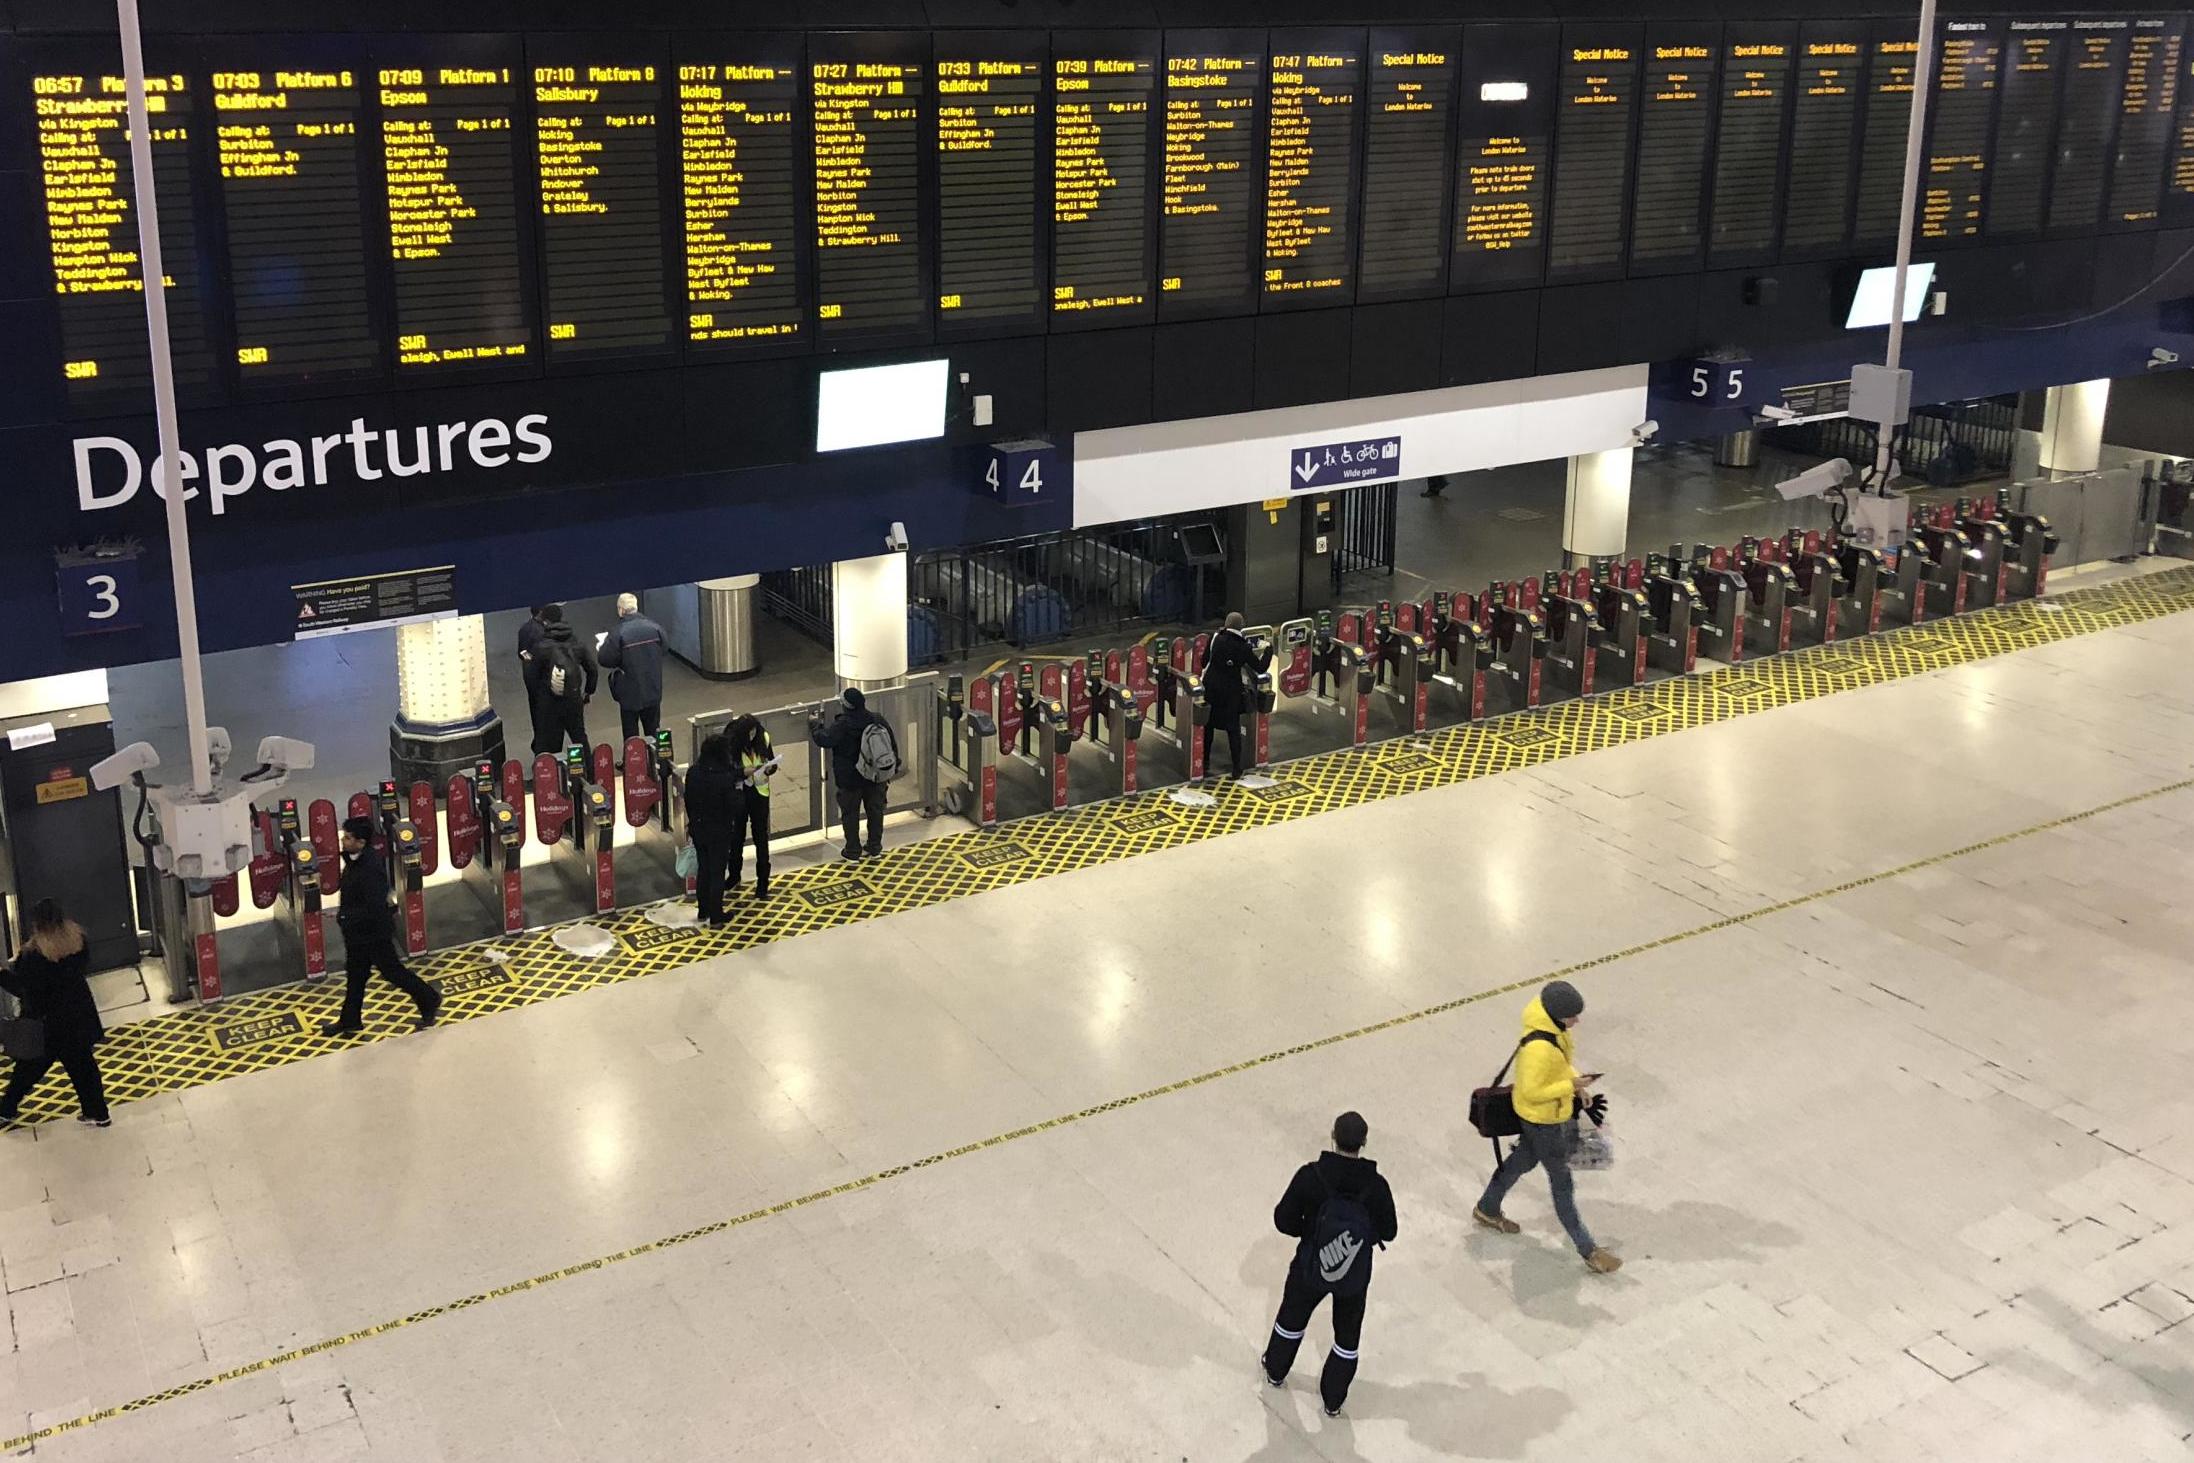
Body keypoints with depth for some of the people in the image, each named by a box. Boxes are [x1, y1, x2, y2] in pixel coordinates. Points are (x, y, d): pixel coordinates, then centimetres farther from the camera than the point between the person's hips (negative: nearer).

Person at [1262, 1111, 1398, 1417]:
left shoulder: (1311, 1176, -25)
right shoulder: (1376, 1185, -24)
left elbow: (1284, 1220, -16)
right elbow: (1387, 1232, -9)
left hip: (1311, 1265, 1)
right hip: (1355, 1274, -1)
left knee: (1293, 1317, 28)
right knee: (1347, 1335, 22)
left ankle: (1275, 1370, 52)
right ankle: (1333, 1401, 36)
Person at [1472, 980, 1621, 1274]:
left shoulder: (1555, 1024, -10)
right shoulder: (1539, 1048, -39)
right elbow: (1532, 1092, -30)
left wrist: (1573, 1078, -2)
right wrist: (1571, 1086, -27)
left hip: (1557, 1110, 9)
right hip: (1543, 1120, -9)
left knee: (1524, 1159, 29)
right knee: (1562, 1182, 8)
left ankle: (1487, 1209, 51)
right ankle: (1587, 1250, 24)